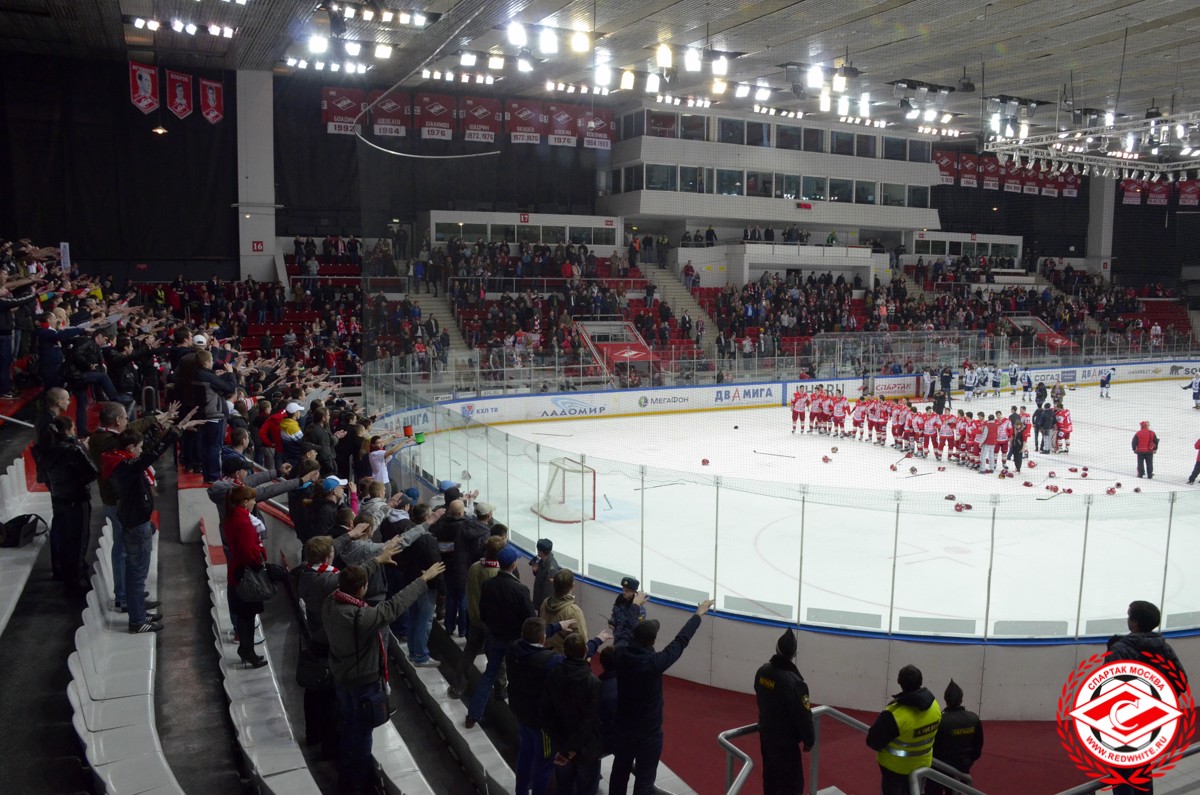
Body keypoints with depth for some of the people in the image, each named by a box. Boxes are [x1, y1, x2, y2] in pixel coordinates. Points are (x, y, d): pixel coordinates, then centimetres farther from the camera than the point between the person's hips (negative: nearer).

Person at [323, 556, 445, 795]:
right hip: (364, 682, -7)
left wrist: (378, 560, 14)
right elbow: (396, 605, -29)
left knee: (348, 726, 26)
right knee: (362, 731, 14)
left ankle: (345, 775, 44)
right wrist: (424, 579, -19)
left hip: (340, 676, 7)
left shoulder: (329, 603, -14)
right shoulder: (363, 617, -36)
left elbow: (351, 580, 2)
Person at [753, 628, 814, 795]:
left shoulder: (762, 671, -6)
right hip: (785, 742, -8)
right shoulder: (793, 682, -30)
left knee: (770, 775, 22)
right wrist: (809, 740, -4)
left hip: (766, 735, 8)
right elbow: (804, 716, -21)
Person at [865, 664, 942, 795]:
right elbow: (930, 734, 2)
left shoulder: (894, 714, -36)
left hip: (895, 767, -5)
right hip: (922, 764, 5)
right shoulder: (934, 705, -15)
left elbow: (873, 741, -23)